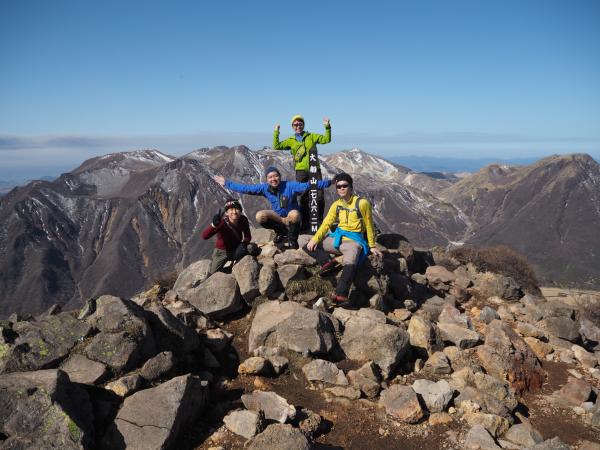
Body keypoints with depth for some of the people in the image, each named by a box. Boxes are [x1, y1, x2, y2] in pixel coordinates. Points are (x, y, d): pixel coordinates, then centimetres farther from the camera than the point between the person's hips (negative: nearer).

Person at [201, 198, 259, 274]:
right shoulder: (222, 223, -28)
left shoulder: (243, 220, -17)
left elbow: (248, 236, -5)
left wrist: (243, 243, -27)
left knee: (253, 248, -24)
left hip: (237, 249, 2)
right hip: (222, 252, -2)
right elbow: (204, 236, -36)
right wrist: (213, 224, -52)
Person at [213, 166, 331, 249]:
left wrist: (329, 182, -39)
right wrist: (226, 183, -5)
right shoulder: (265, 188, -11)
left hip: (292, 217, -4)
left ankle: (292, 241, -14)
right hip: (278, 216, 4)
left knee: (294, 213, -39)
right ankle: (281, 231, 3)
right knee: (260, 216, -21)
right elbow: (245, 188, -6)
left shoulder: (290, 185, -21)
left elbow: (307, 185, -30)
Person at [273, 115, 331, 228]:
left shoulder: (311, 136, 12)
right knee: (304, 198, 3)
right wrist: (276, 132, -2)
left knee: (319, 196, -5)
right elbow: (277, 146, 3)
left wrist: (327, 127, -8)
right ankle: (305, 222, 12)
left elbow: (326, 139, 4)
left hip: (314, 169, 0)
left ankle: (319, 221, 8)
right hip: (301, 171, 0)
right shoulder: (291, 141, 12)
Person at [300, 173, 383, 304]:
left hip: (353, 241, -6)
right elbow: (326, 223, 5)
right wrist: (315, 239, -11)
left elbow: (369, 226, 4)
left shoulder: (362, 203, -3)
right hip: (336, 239, 6)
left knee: (350, 263, -41)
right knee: (303, 239, -4)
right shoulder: (336, 205, 12)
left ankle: (341, 295, -51)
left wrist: (372, 246, 5)